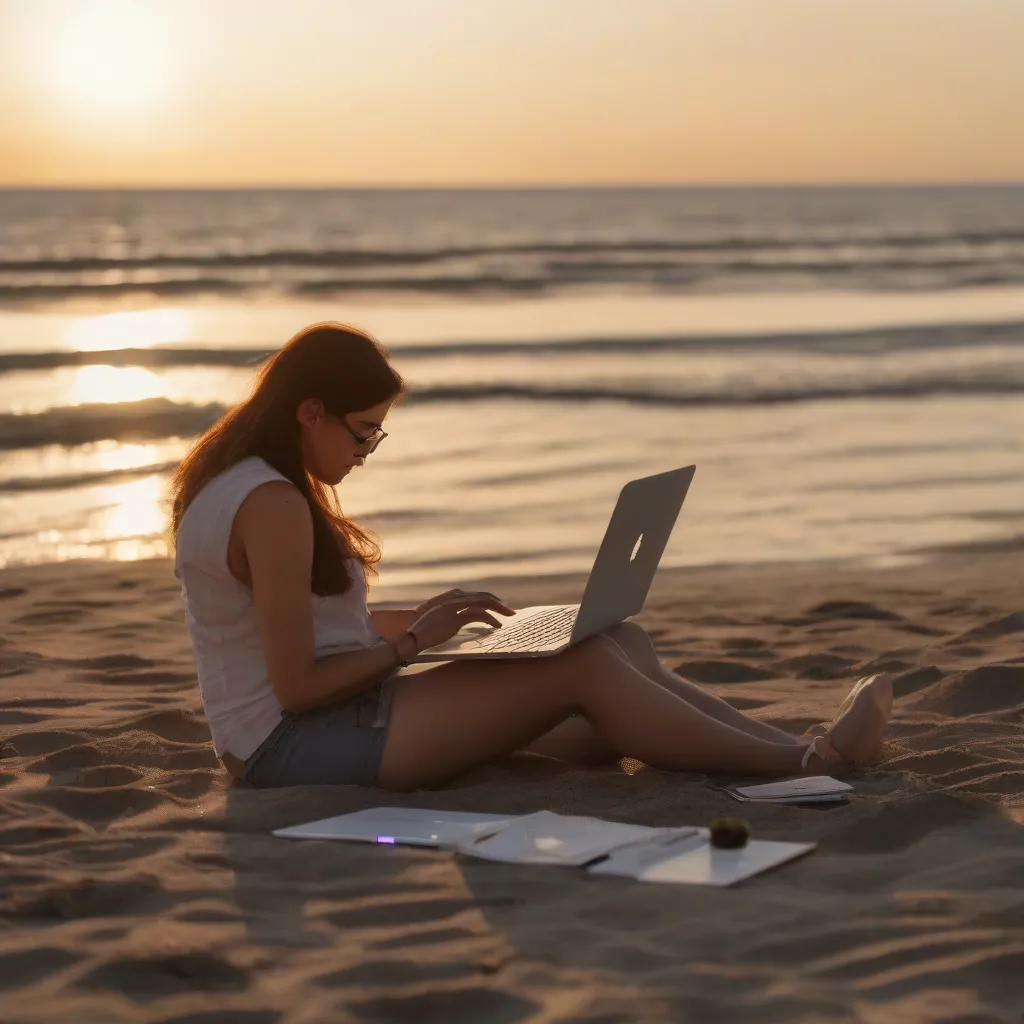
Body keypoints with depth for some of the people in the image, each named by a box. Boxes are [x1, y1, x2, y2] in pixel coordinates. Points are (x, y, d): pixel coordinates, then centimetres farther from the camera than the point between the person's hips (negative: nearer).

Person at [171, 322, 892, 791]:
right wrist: (412, 642, -8)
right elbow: (297, 684, -21)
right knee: (586, 667, -18)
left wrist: (415, 619, 10)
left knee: (620, 643, 1)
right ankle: (802, 763, -9)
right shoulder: (274, 505, -20)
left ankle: (789, 749, 0)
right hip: (296, 742, -10)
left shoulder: (243, 479, 12)